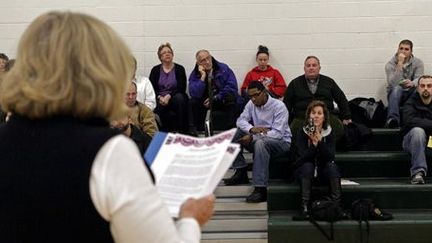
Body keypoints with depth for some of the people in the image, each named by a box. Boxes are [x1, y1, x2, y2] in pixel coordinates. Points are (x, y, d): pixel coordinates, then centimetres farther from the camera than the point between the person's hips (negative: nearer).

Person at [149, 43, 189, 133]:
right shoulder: (155, 70, 11)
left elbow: (181, 88, -4)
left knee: (180, 97, -35)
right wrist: (160, 97, -16)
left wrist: (169, 96, -19)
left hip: (174, 98, 0)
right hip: (160, 99, 0)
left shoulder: (179, 69, 6)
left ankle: (182, 129, -29)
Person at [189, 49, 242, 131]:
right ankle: (199, 130, -12)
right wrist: (203, 77, -23)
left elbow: (232, 87, -13)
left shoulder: (223, 68, -5)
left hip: (224, 101, -1)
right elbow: (194, 94, -18)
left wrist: (215, 98, -18)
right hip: (206, 102, 1)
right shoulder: (195, 74, -4)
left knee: (231, 98, -32)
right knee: (194, 102, -25)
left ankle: (231, 129, -27)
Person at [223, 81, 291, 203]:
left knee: (260, 143, -39)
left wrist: (253, 137, -27)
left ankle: (260, 189, -41)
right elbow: (241, 120, 1)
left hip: (281, 141, -7)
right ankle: (241, 173, -3)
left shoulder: (278, 106, -16)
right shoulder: (251, 104, 3)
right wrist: (252, 129, -22)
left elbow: (278, 133, -23)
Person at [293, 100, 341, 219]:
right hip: (304, 171, -1)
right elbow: (303, 157, -21)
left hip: (323, 171, 1)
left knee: (332, 166, -28)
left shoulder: (329, 132, -6)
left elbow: (330, 157, -18)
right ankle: (305, 208, -33)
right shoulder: (302, 132, -11)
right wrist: (313, 144, -36)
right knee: (307, 166, -32)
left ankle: (337, 205, -26)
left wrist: (320, 141, -31)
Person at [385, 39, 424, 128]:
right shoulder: (390, 64, -5)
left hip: (411, 94, 1)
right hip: (396, 95, -1)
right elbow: (393, 84, -21)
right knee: (397, 89, -36)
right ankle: (393, 119, -55)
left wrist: (412, 83, -39)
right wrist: (400, 64, -25)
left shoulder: (418, 63, 2)